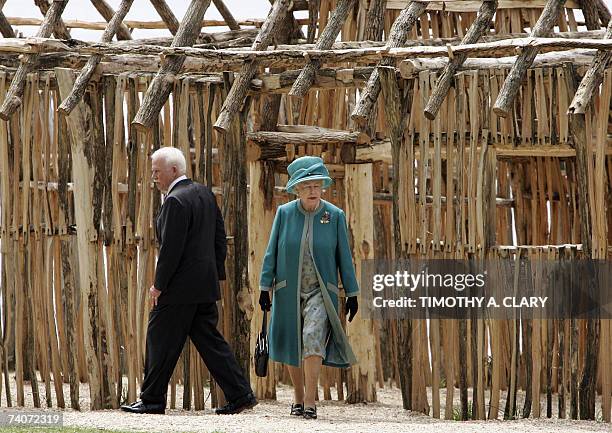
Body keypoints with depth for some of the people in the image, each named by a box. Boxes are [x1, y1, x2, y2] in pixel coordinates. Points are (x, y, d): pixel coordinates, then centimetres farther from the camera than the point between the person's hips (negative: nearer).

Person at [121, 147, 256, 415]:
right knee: (209, 340, 10)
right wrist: (216, 273, 19)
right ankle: (240, 395, 4)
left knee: (161, 341, 2)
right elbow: (220, 237, 15)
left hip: (180, 287, -9)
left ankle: (152, 400, 9)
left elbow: (171, 248, -20)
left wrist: (159, 285, -14)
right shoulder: (205, 194, 11)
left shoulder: (176, 201, -17)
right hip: (205, 285, 9)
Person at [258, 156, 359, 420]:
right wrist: (265, 287, 0)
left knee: (313, 338, -21)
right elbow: (272, 252, 3)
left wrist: (352, 294, 2)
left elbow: (344, 257, 2)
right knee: (292, 346, 8)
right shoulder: (284, 213, -1)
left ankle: (310, 403, -23)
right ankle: (298, 399, 25)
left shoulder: (335, 216, -3)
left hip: (320, 291, -2)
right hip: (288, 291, 2)